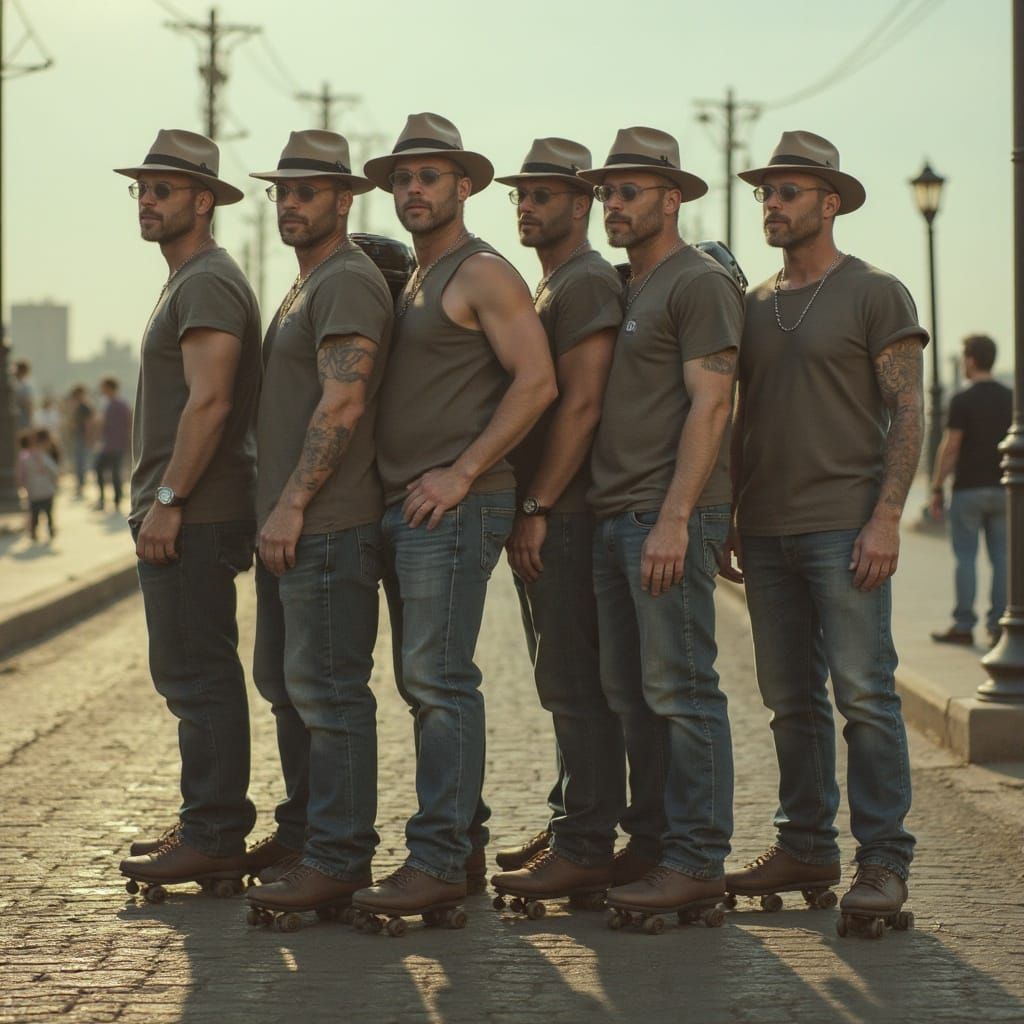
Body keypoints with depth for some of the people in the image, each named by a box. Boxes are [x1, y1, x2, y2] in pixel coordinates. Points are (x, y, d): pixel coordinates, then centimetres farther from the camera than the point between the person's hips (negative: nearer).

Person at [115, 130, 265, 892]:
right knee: (189, 675, 14)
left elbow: (208, 403, -21)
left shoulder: (207, 283, -12)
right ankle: (209, 825, 20)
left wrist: (167, 499, -22)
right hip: (182, 514, 11)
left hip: (193, 515, -11)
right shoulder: (188, 282, 21)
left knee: (198, 676, -9)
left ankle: (212, 839, -6)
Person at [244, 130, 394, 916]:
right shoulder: (307, 287, 21)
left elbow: (342, 403, -20)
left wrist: (292, 504, -22)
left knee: (327, 689, -9)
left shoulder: (350, 282, -11)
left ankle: (338, 859, -5)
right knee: (285, 684, 15)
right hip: (288, 525, 11)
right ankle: (303, 841, 24)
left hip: (329, 527, -11)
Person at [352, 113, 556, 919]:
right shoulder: (410, 283, 21)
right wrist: (396, 488, 14)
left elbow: (537, 382, -16)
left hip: (455, 509, -10)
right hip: (403, 509, 10)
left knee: (439, 680, -12)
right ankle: (465, 840, 19)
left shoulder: (482, 275, -7)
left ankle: (438, 861, -10)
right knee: (424, 680, 11)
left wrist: (461, 472, -17)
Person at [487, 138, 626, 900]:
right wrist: (527, 508, 16)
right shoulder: (547, 287, 21)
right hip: (544, 517, 10)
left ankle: (587, 849, -6)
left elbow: (581, 404, -19)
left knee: (576, 686, -8)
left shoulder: (588, 282, -11)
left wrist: (537, 507, -19)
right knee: (563, 684, 14)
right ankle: (569, 827, 20)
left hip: (568, 515, -10)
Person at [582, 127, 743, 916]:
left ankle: (697, 859, -5)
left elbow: (709, 405, -15)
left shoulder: (699, 283, -6)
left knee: (681, 689, -8)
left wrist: (674, 518, -21)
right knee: (630, 692, 10)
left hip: (672, 516, -9)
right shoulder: (625, 289, 20)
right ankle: (651, 842, 18)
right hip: (615, 517, 9)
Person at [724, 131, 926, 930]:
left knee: (864, 692, -8)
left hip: (845, 525, -6)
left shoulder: (875, 295, -1)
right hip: (768, 529, 6)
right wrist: (725, 519, 13)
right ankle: (806, 847, 15)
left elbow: (906, 413, -6)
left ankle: (885, 859, -4)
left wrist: (886, 517, -15)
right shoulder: (755, 307, 16)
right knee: (791, 700, 8)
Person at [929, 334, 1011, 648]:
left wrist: (936, 489, -5)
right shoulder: (1010, 399, 5)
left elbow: (949, 448, -12)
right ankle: (997, 625, 3)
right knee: (1001, 557, 6)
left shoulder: (962, 401, -10)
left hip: (968, 489, -4)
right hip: (1002, 489, 5)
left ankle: (963, 625, 3)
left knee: (966, 557, 1)